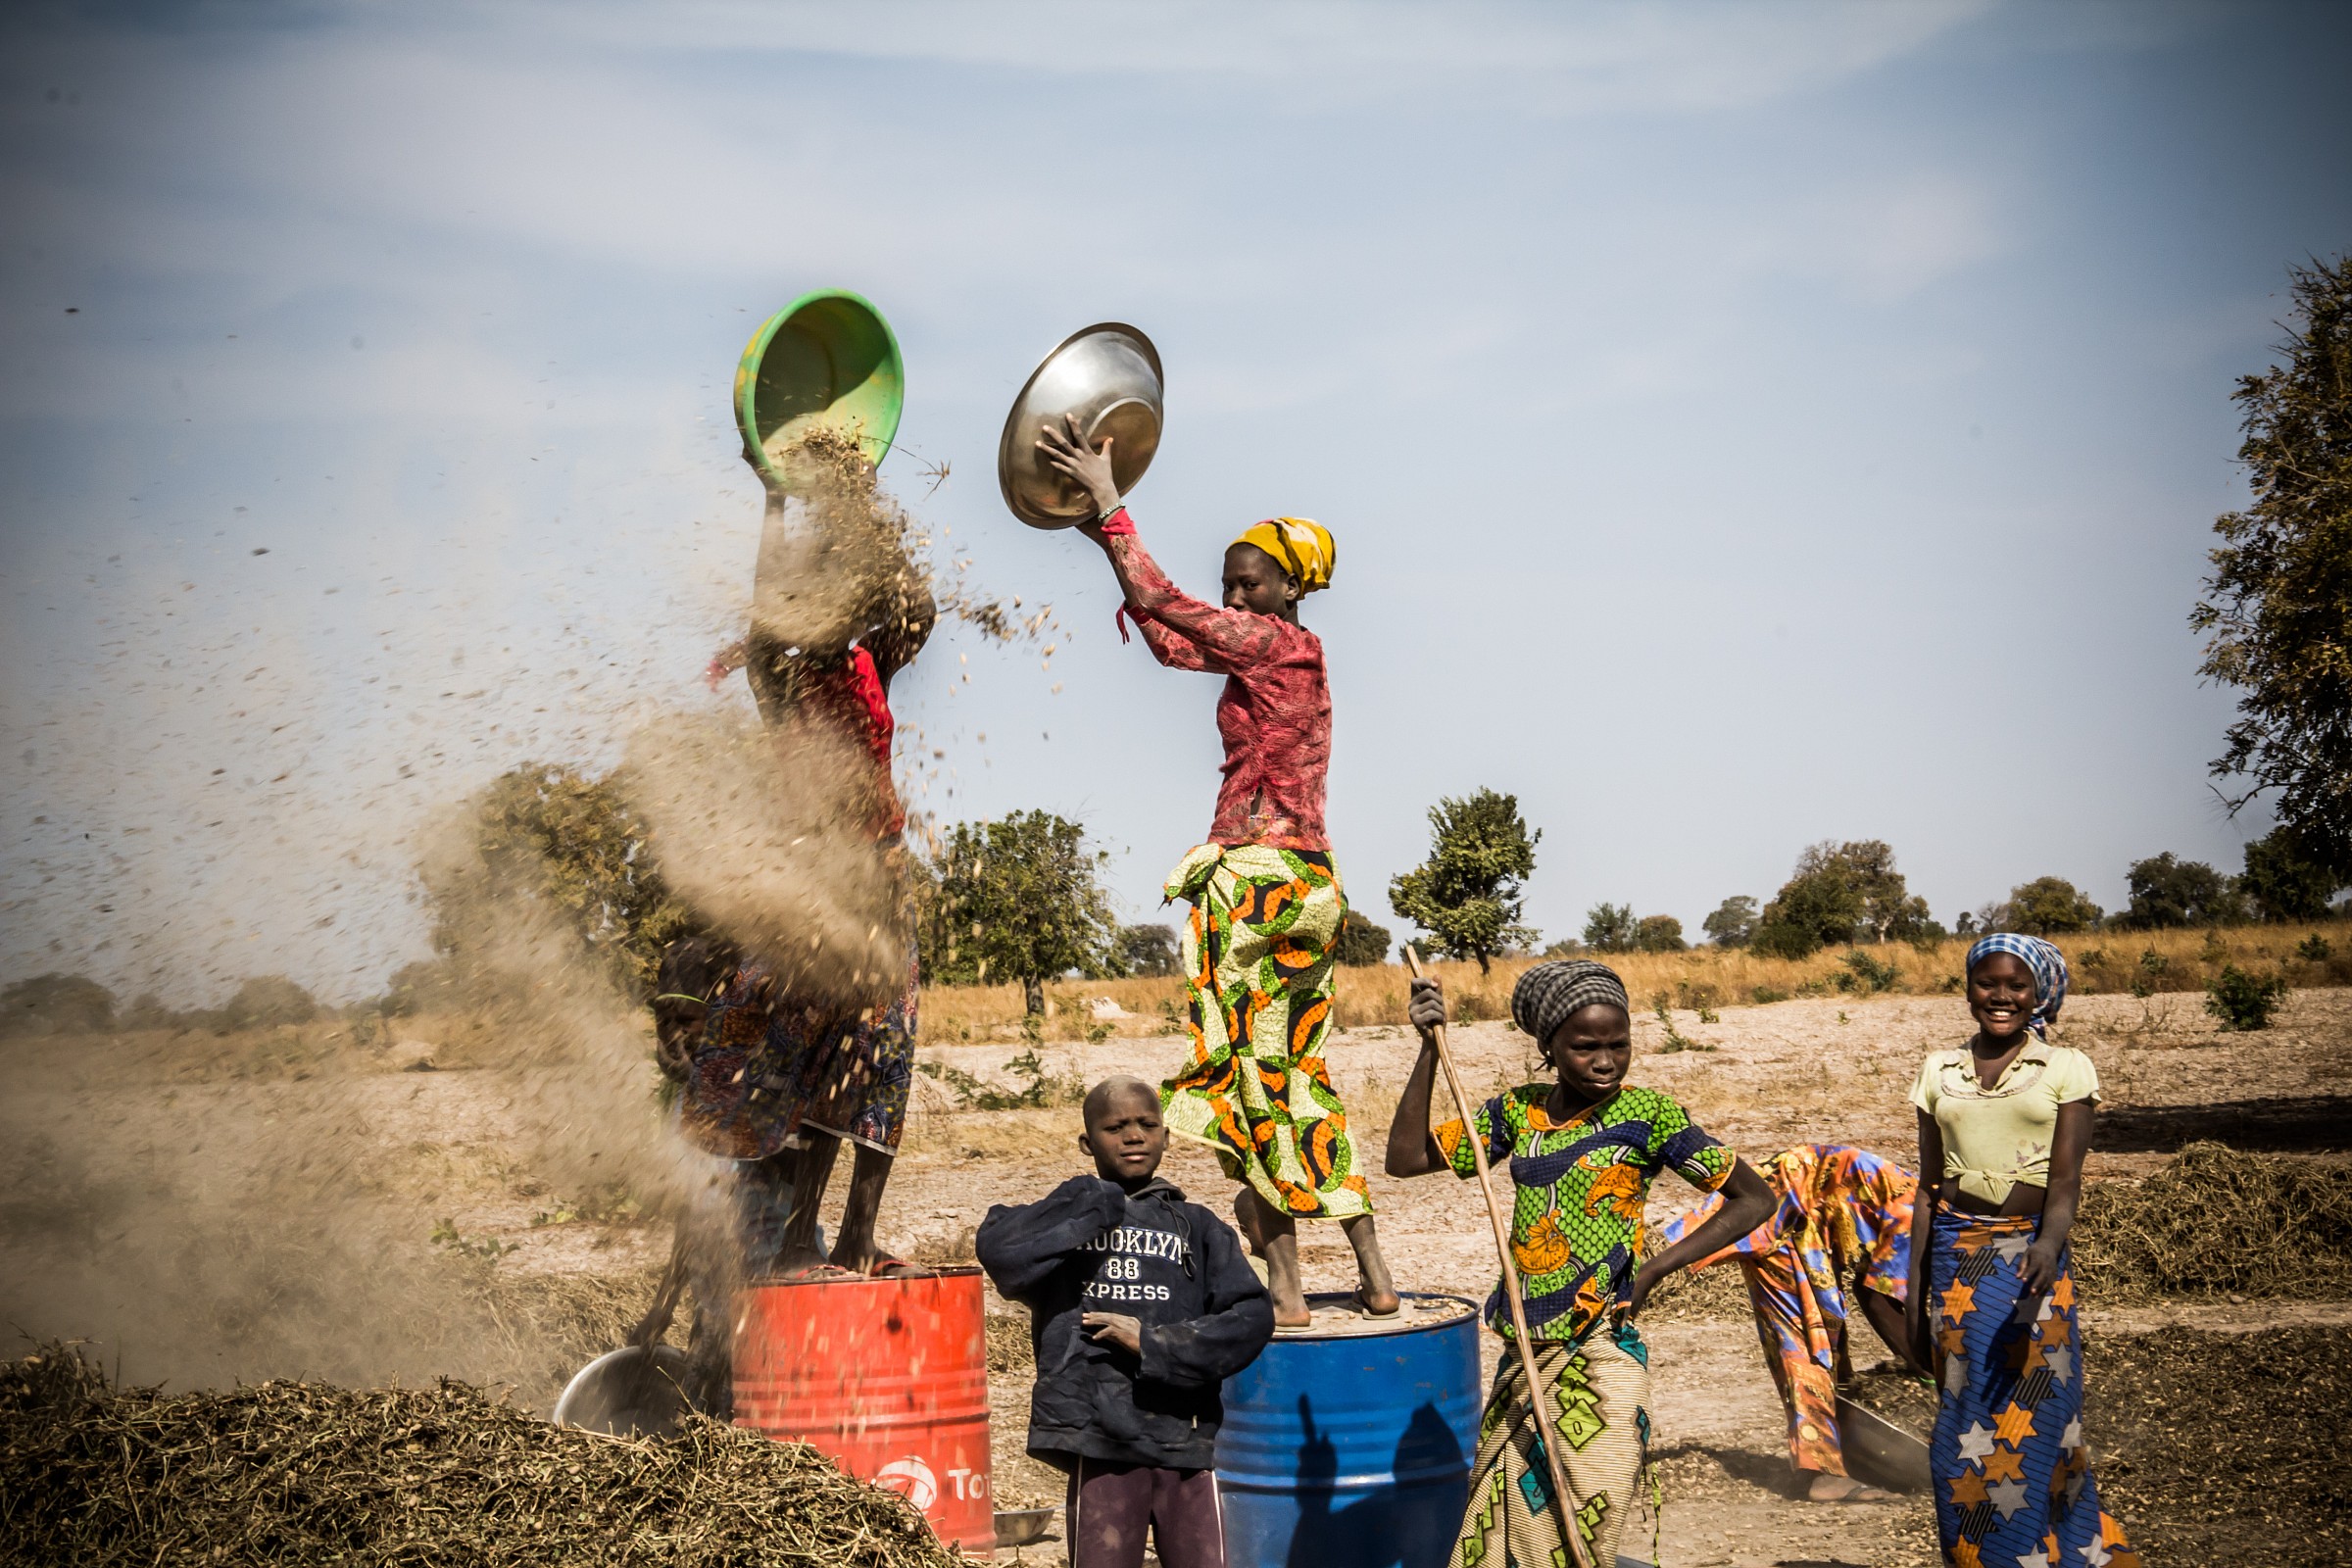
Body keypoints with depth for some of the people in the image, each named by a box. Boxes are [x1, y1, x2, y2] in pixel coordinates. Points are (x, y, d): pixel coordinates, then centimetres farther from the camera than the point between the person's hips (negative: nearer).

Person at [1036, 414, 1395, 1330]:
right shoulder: (1290, 653, 16)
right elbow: (1171, 642, 21)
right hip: (1305, 879, 10)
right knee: (1299, 1078, 15)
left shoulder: (1274, 643, -10)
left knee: (1253, 1078, -5)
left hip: (1258, 877, -10)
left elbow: (1163, 605, -15)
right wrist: (1109, 535, 18)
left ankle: (1285, 1290, -5)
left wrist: (1110, 504, -10)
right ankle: (1374, 1277, 16)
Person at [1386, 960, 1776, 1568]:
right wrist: (1430, 1048, -1)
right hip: (1522, 1362, 5)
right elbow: (1407, 1158, 8)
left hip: (1598, 1367, -5)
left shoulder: (1644, 1114, -6)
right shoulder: (1518, 1110, 7)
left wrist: (1652, 1270, -10)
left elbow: (1754, 1198, -3)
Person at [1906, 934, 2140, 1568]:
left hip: (2030, 1251, -2)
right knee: (1969, 1432, 2)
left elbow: (2066, 1177, -9)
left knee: (2032, 1424, -5)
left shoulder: (2066, 1069, 0)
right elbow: (1928, 1187, 11)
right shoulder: (1939, 1070, 9)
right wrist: (1915, 1296, 8)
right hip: (1956, 1256, 2)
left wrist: (2049, 1245, -30)